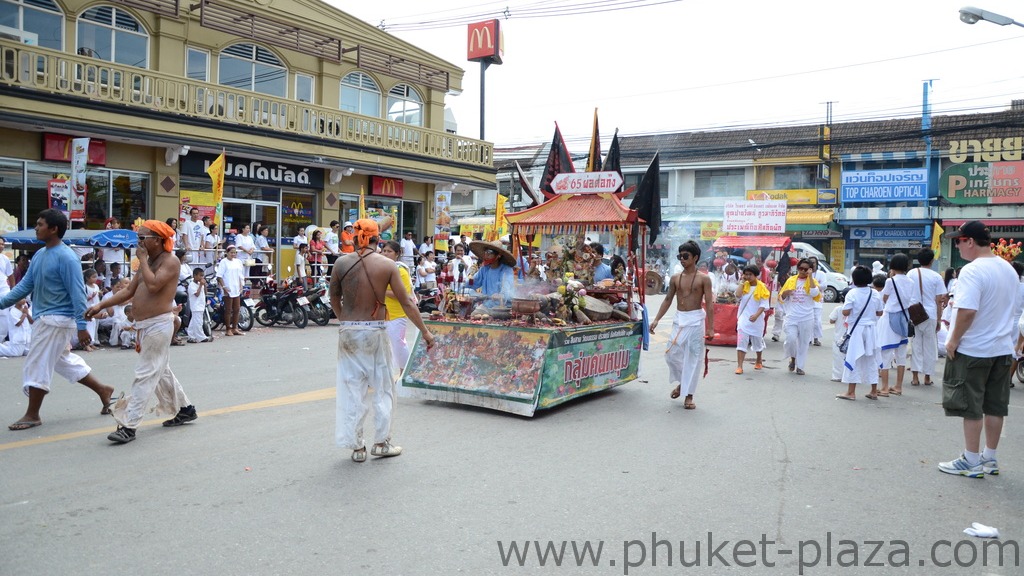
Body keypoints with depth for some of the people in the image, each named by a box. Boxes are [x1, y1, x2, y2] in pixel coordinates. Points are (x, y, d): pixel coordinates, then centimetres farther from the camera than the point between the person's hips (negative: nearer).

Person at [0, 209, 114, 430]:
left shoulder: (66, 257, -18)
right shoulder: (39, 255, 9)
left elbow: (77, 293, -20)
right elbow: (25, 285, 14)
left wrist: (81, 325, -22)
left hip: (56, 320, -9)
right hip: (46, 319, 9)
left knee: (37, 366, -1)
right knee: (64, 361, 17)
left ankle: (32, 415, 12)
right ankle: (102, 390, 28)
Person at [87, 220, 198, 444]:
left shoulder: (170, 261, -11)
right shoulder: (148, 262, 15)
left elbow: (153, 285, -27)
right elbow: (129, 291, 16)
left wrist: (143, 260, -15)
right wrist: (101, 306, 8)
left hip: (158, 325, -10)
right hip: (144, 326, 10)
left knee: (145, 375, -9)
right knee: (161, 372, 18)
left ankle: (129, 426, -8)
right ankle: (185, 409, 32)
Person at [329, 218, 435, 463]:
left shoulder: (341, 263, -2)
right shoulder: (387, 265, -7)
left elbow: (334, 299, 8)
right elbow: (406, 303, -5)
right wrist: (425, 331, 2)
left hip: (348, 332, 2)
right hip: (375, 332, -2)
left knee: (352, 389, 10)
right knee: (383, 388, 13)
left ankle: (356, 447, 16)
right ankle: (381, 442, 20)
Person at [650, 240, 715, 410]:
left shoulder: (703, 279, -5)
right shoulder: (675, 278, 7)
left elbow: (709, 304, -7)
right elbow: (668, 300, 12)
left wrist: (710, 328, -14)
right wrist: (656, 320, 5)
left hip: (696, 321, -4)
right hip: (679, 320, 4)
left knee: (693, 358, -1)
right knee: (671, 355, 2)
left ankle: (689, 395, 9)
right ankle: (682, 383, 29)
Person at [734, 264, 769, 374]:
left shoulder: (762, 287, -6)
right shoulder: (744, 286, 3)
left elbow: (764, 304, -10)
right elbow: (738, 296, -13)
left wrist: (756, 315, -23)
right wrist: (743, 282, -10)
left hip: (756, 319, -1)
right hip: (744, 318, 1)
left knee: (757, 342, 16)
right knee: (741, 342, -10)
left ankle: (758, 361, 40)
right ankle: (739, 366, -11)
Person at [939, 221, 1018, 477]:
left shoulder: (972, 271, -20)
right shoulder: (1009, 269, 8)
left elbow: (967, 311, -28)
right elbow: (1004, 307, 18)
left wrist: (953, 340, -16)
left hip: (973, 350, -8)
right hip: (1002, 349, 8)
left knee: (971, 408, 2)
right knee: (995, 407, 14)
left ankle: (971, 461, 10)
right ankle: (990, 459, 24)